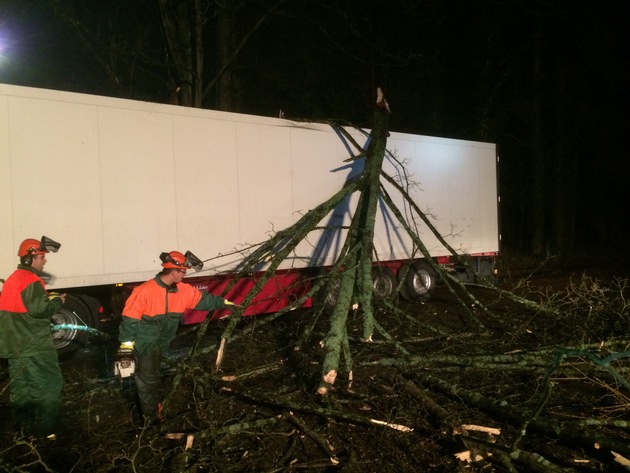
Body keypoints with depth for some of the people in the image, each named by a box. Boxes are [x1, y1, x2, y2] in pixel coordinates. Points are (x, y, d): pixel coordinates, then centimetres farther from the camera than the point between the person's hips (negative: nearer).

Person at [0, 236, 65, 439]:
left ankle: (25, 427, 23)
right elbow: (39, 309, -25)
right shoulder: (31, 281, -16)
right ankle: (45, 430, -1)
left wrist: (46, 299, 15)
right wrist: (58, 301, -9)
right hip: (35, 346, -10)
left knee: (21, 386, 14)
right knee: (48, 385, -2)